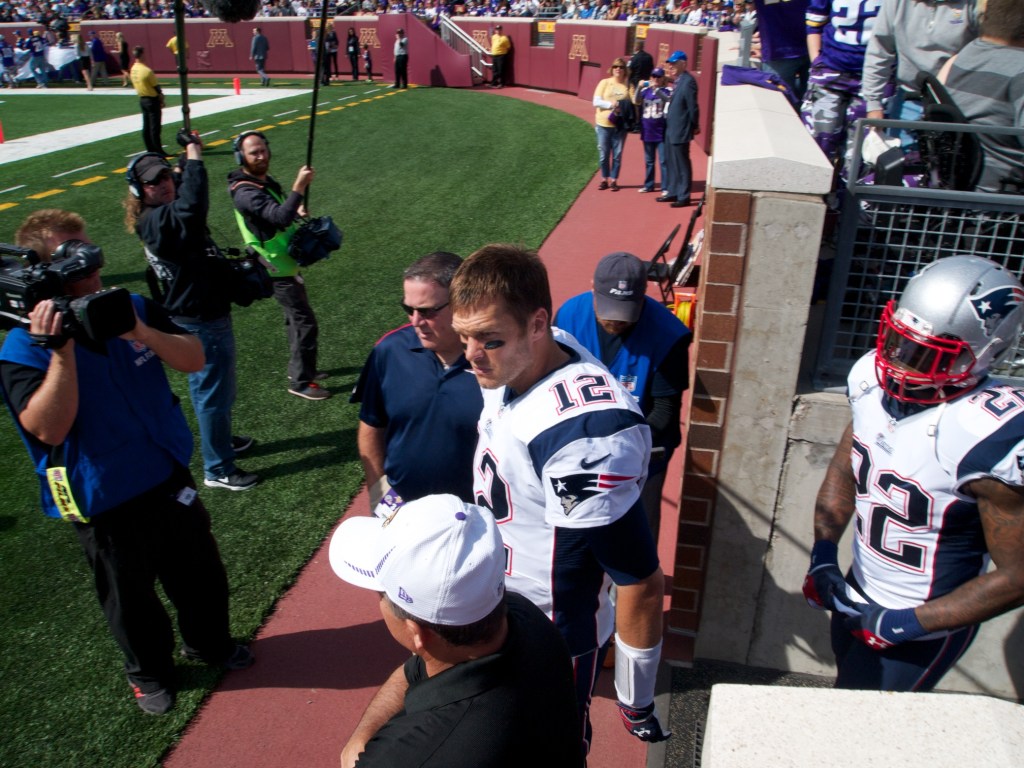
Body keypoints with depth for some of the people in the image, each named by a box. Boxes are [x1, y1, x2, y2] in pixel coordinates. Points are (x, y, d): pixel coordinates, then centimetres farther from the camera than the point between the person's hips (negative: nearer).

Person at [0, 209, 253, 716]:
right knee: (131, 597, 18)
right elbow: (49, 429, -28)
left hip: (168, 478, 4)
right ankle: (149, 673, 45)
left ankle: (209, 642, 49)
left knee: (200, 573, 21)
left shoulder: (131, 308, -3)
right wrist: (61, 351, -36)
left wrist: (142, 332, -26)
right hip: (105, 505, -4)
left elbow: (193, 359, -9)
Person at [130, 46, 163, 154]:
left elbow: (137, 84, 13)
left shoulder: (133, 69, 5)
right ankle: (158, 151, -1)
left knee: (146, 126, 11)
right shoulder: (147, 71, -20)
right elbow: (156, 87, -14)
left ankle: (150, 149, 16)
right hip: (152, 100, -8)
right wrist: (161, 99, 2)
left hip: (142, 99, 8)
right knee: (155, 127, -4)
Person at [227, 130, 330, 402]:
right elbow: (280, 218, -37)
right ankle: (301, 382, 6)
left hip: (286, 263, 10)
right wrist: (299, 187, -39)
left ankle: (299, 368, 36)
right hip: (278, 270, -10)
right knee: (305, 323, -6)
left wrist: (295, 210, 3)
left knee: (296, 318, 21)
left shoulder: (264, 179, 6)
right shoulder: (245, 192, -24)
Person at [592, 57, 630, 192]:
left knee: (617, 155, 4)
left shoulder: (628, 85, 2)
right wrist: (610, 104, -19)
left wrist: (624, 107, -21)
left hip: (620, 125, 0)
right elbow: (596, 101, -6)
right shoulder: (604, 82, 0)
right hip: (603, 124, 0)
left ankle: (614, 180, 15)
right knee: (603, 154, 6)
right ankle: (604, 179, 20)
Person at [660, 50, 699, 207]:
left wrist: (694, 127, -9)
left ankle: (684, 197, 6)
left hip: (680, 131, -10)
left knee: (682, 165, -1)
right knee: (672, 164, 17)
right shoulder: (677, 81, 12)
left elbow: (693, 107, -15)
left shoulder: (688, 81, -16)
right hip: (670, 130, 10)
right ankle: (673, 192, 27)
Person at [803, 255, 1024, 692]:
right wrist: (823, 554, -7)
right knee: (848, 685, 28)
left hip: (926, 624, -6)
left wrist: (907, 624, -20)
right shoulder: (873, 378, -13)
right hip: (858, 594, 6)